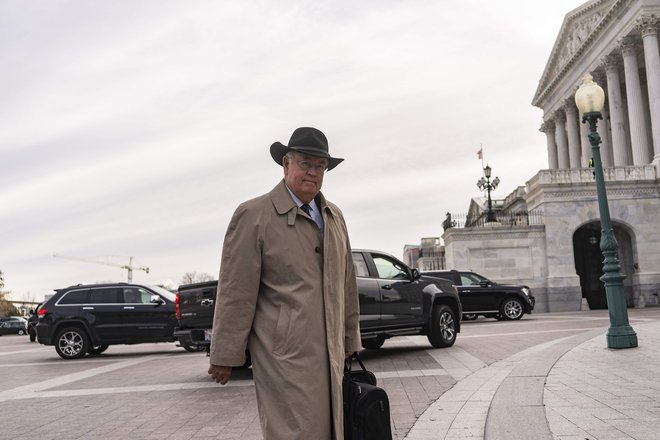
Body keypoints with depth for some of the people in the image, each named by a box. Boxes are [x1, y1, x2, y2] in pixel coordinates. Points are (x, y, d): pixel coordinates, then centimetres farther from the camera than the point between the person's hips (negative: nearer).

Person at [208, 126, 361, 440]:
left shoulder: (334, 217, 13)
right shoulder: (253, 215, -6)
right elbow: (236, 292, -8)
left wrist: (350, 338, 18)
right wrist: (225, 356, -6)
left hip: (329, 352, 6)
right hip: (284, 353, -6)